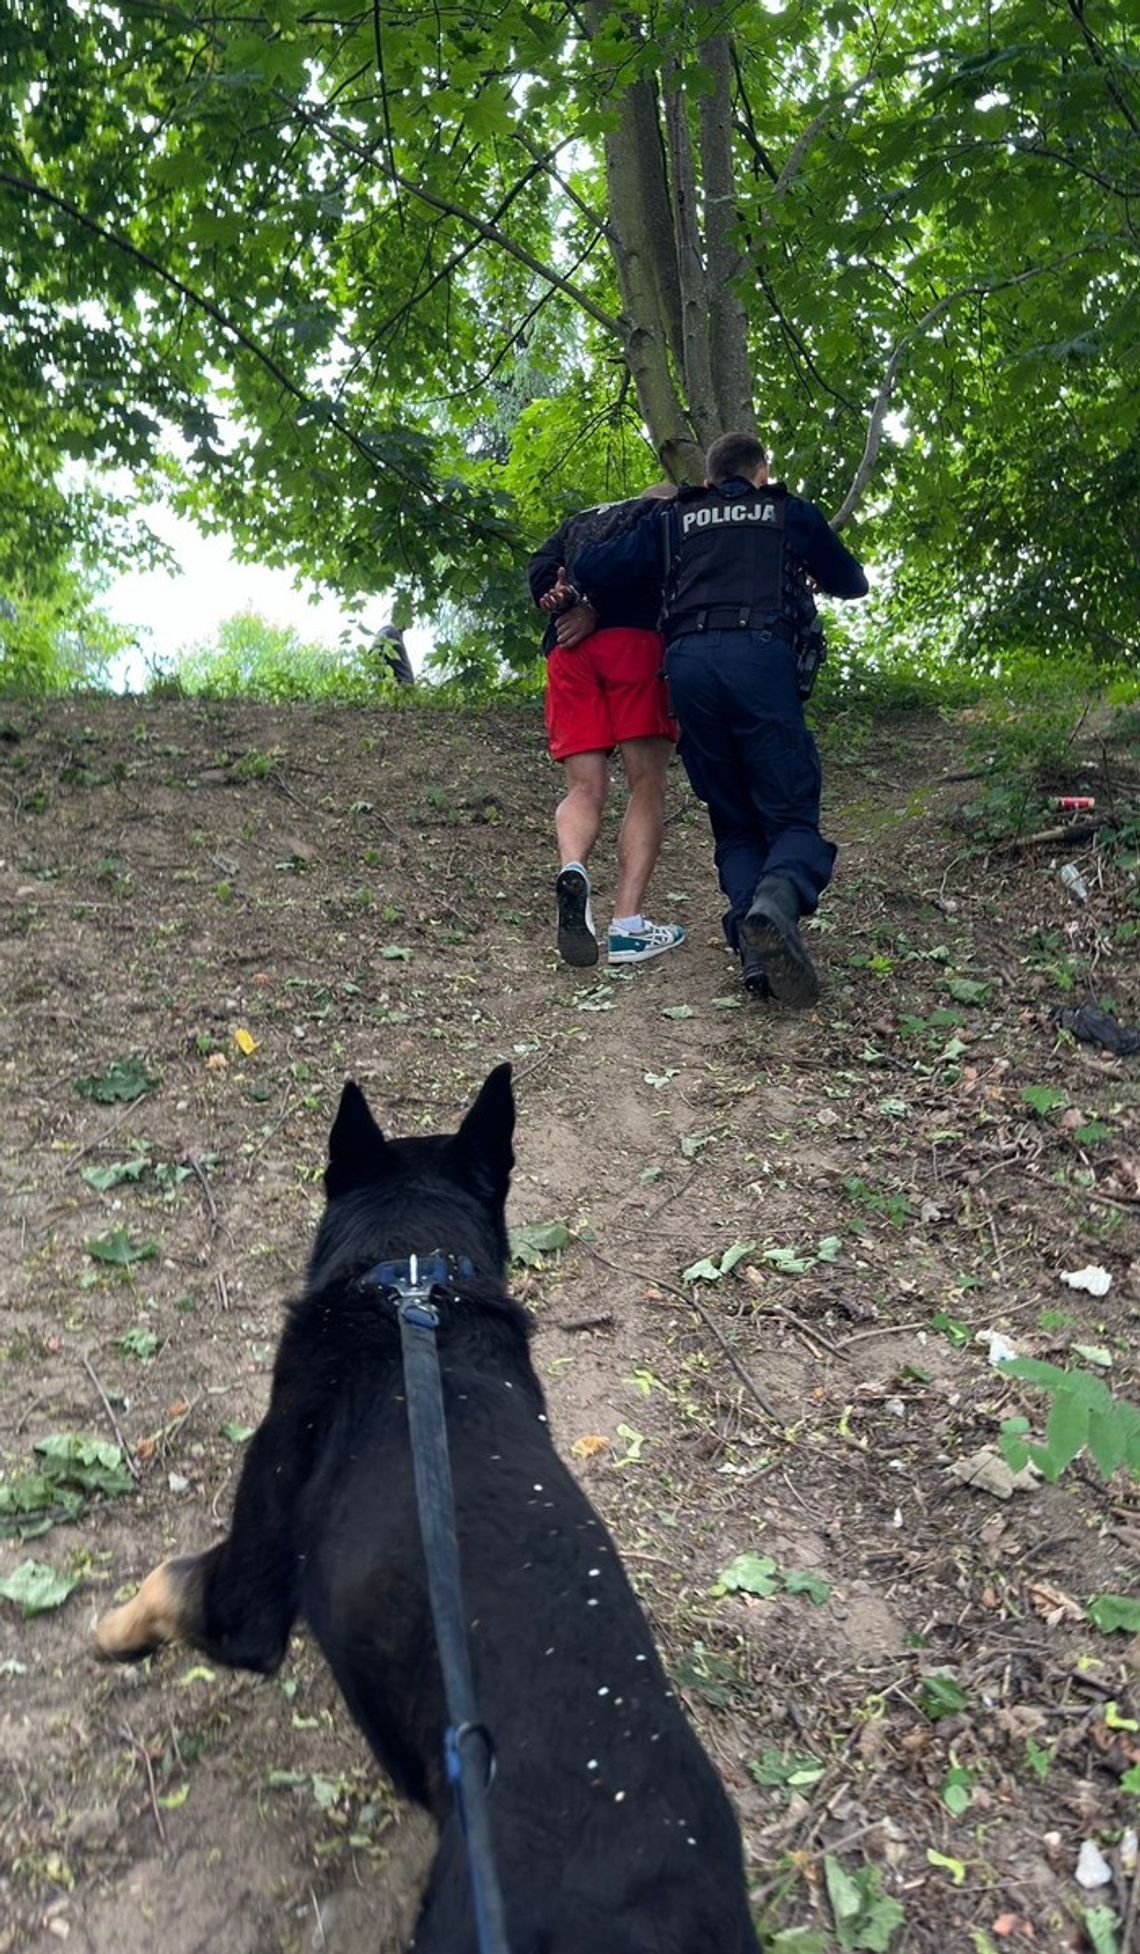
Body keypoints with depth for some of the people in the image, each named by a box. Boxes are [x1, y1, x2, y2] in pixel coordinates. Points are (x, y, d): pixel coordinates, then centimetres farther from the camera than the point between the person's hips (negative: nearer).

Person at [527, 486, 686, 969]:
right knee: (647, 786, -1)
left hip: (567, 650, 4)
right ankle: (628, 927, -10)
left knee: (585, 787, 3)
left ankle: (572, 870, -30)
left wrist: (562, 604, 2)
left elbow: (539, 567, 16)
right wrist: (595, 611, -4)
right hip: (635, 639, -4)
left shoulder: (578, 521, 34)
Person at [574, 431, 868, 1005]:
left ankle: (754, 946, -13)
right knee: (792, 815, -1)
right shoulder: (792, 513, 24)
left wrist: (584, 610, 37)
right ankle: (777, 900, -35)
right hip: (759, 656, -2)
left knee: (733, 823, 10)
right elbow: (852, 584, 35)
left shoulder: (674, 520, 26)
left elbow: (591, 570, 16)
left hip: (687, 662, 2)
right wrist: (808, 571, 54)